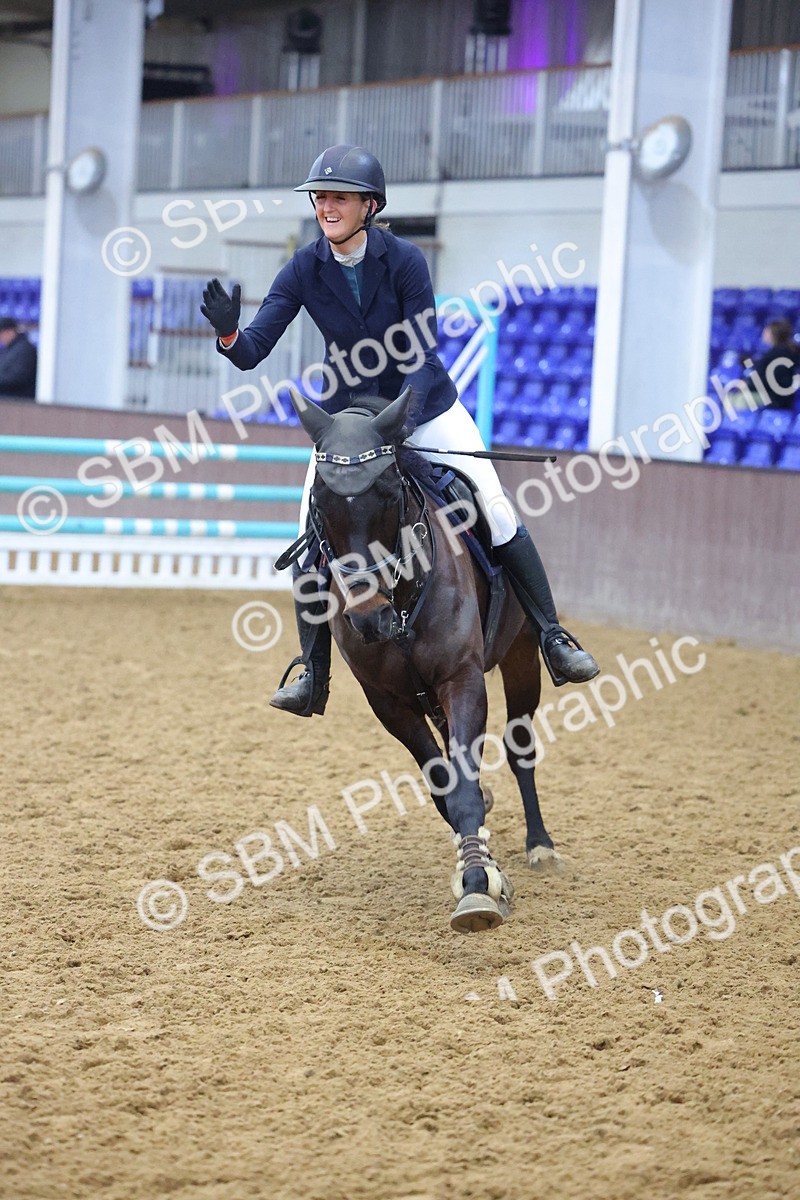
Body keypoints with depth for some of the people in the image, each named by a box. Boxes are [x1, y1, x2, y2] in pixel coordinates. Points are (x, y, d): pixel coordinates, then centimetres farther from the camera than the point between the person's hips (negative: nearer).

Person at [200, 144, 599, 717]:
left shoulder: (404, 260, -19)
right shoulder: (304, 271, -13)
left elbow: (422, 356, -21)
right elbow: (252, 351, -17)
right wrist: (228, 332, -40)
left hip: (425, 408, -2)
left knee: (498, 514, -8)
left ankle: (553, 637, 5)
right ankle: (313, 675, 5)